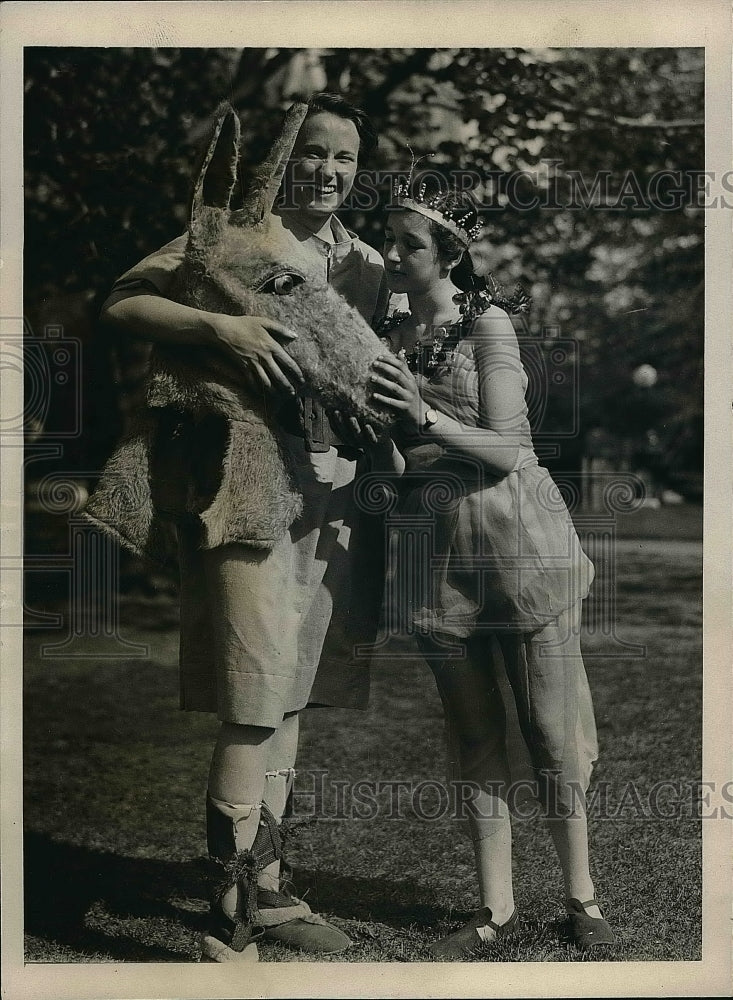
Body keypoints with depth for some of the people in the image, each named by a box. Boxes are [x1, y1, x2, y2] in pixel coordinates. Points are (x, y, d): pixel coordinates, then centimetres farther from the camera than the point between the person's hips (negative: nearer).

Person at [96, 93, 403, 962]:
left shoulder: (365, 265, 17)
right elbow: (122, 306, -10)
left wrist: (391, 466, 9)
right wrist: (221, 327, -24)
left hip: (336, 495, 7)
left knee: (289, 694, 13)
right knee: (252, 704, -9)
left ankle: (266, 891, 25)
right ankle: (229, 921, -1)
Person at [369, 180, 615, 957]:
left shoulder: (488, 324, -7)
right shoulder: (386, 337, 9)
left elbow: (508, 450, -14)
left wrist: (426, 416, -26)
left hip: (517, 539, -5)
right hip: (431, 544, 5)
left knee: (551, 732, 1)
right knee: (473, 736, 10)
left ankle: (581, 895, 18)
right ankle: (495, 907, 20)